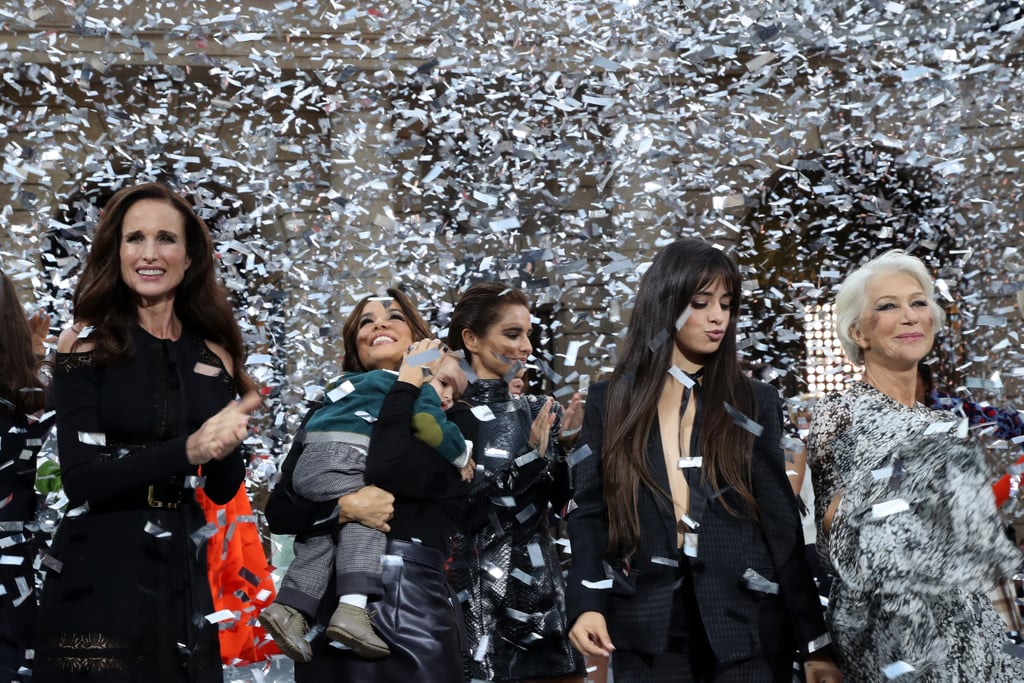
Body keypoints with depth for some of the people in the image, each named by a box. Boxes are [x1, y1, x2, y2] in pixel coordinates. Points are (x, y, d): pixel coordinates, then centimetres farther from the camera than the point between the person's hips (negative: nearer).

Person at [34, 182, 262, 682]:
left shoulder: (214, 356, 5)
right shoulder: (86, 344, -6)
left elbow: (222, 490, 6)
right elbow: (81, 480, -15)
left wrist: (229, 442, -16)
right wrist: (186, 450, -26)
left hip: (183, 577, 4)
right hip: (97, 578, -4)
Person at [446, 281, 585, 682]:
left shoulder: (538, 411, 10)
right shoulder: (447, 415, -6)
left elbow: (567, 500, 4)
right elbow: (458, 512, -14)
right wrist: (529, 457, -20)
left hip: (539, 587, 5)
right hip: (477, 596, -5)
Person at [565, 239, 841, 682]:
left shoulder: (754, 403, 6)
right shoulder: (609, 402, 6)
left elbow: (781, 523, 4)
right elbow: (590, 512, 5)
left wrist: (814, 641, -1)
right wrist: (586, 603, -11)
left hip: (747, 626, 0)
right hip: (648, 627, 0)